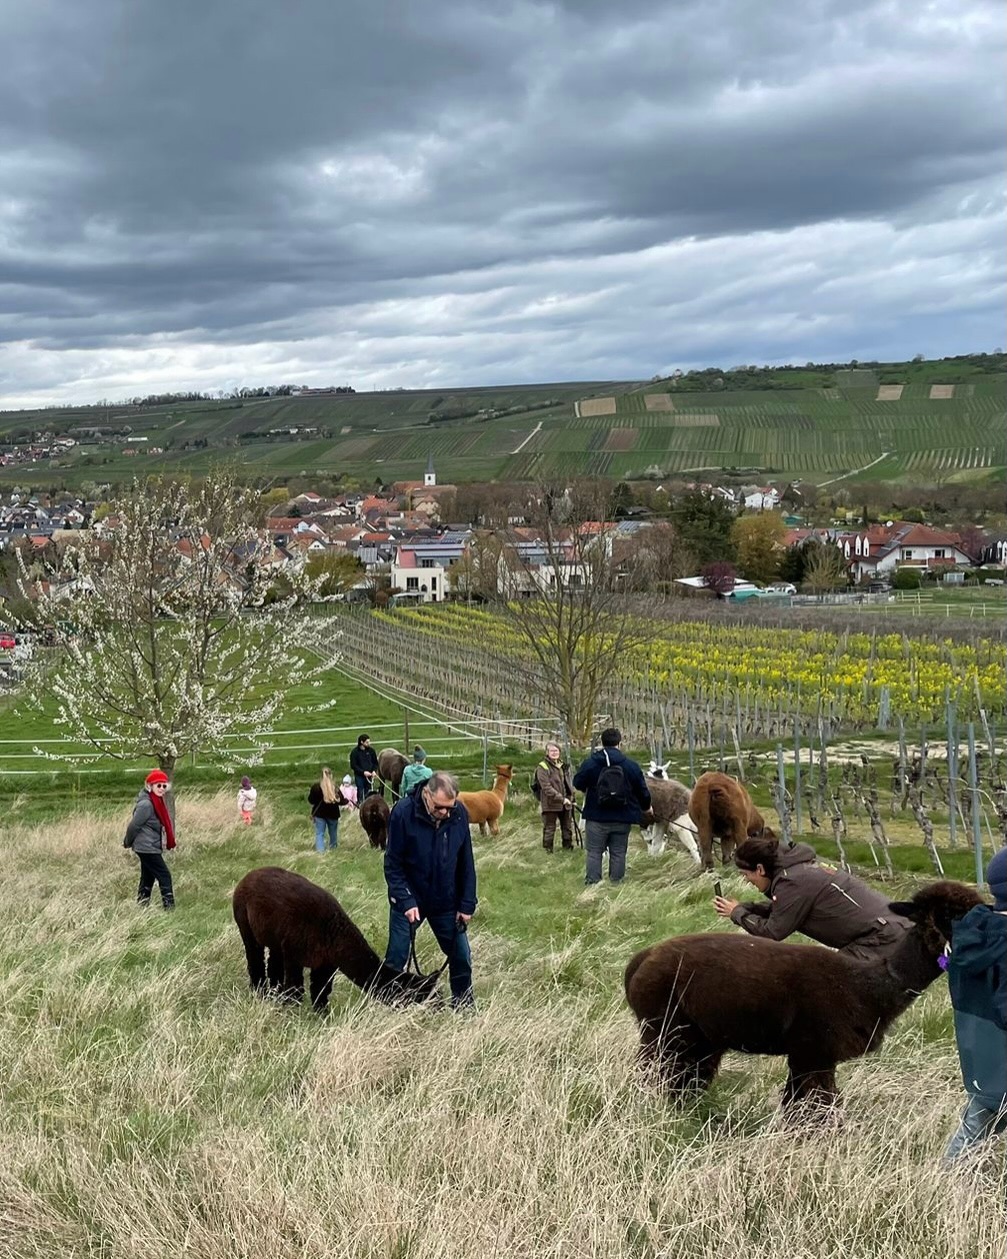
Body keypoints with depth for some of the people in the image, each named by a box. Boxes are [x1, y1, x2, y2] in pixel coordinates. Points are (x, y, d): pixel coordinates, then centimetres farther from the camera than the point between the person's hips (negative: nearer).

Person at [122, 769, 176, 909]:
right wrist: (128, 843, -2)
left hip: (150, 847, 9)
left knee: (148, 878, 15)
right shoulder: (146, 804, -21)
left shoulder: (157, 802, 9)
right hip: (147, 848, -9)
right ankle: (169, 906, -9)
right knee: (164, 876, -9)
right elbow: (134, 825, -17)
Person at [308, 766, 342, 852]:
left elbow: (311, 800, -5)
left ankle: (320, 850, -9)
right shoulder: (335, 787, -11)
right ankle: (333, 848, 28)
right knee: (333, 833, 17)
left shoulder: (316, 787, -11)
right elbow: (341, 800, -6)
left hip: (319, 814, -1)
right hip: (333, 813, 1)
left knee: (319, 833, 3)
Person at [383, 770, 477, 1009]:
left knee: (461, 957, 10)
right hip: (409, 900, -3)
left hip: (447, 903, 3)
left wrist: (467, 904, -2)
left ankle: (465, 1007, 29)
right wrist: (405, 900, -23)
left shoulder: (459, 814, -11)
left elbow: (466, 863, -1)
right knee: (396, 959, 2)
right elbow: (393, 863, -15)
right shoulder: (403, 812, -21)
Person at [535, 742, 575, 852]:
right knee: (549, 829, 0)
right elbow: (546, 788, -18)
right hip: (550, 804, -7)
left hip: (565, 804, 7)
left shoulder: (563, 766, 13)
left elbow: (569, 783, 23)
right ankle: (548, 850, 9)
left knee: (567, 828, 15)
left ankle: (568, 847, 28)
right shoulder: (542, 767, -10)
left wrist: (571, 798, 11)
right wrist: (561, 799, -23)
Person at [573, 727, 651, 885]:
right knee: (618, 853, 10)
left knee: (594, 852, 7)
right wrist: (646, 806, 25)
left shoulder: (590, 764, -7)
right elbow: (642, 791, 5)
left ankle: (592, 882, 2)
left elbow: (577, 783, 6)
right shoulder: (631, 766, -3)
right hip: (622, 819, 1)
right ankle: (616, 882, 11)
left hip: (596, 818, -1)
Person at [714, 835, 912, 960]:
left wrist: (737, 913, 4)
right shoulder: (797, 867, 11)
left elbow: (773, 932, -10)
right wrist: (744, 906, 15)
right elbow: (780, 909, 25)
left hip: (882, 939, -10)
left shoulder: (793, 881, -18)